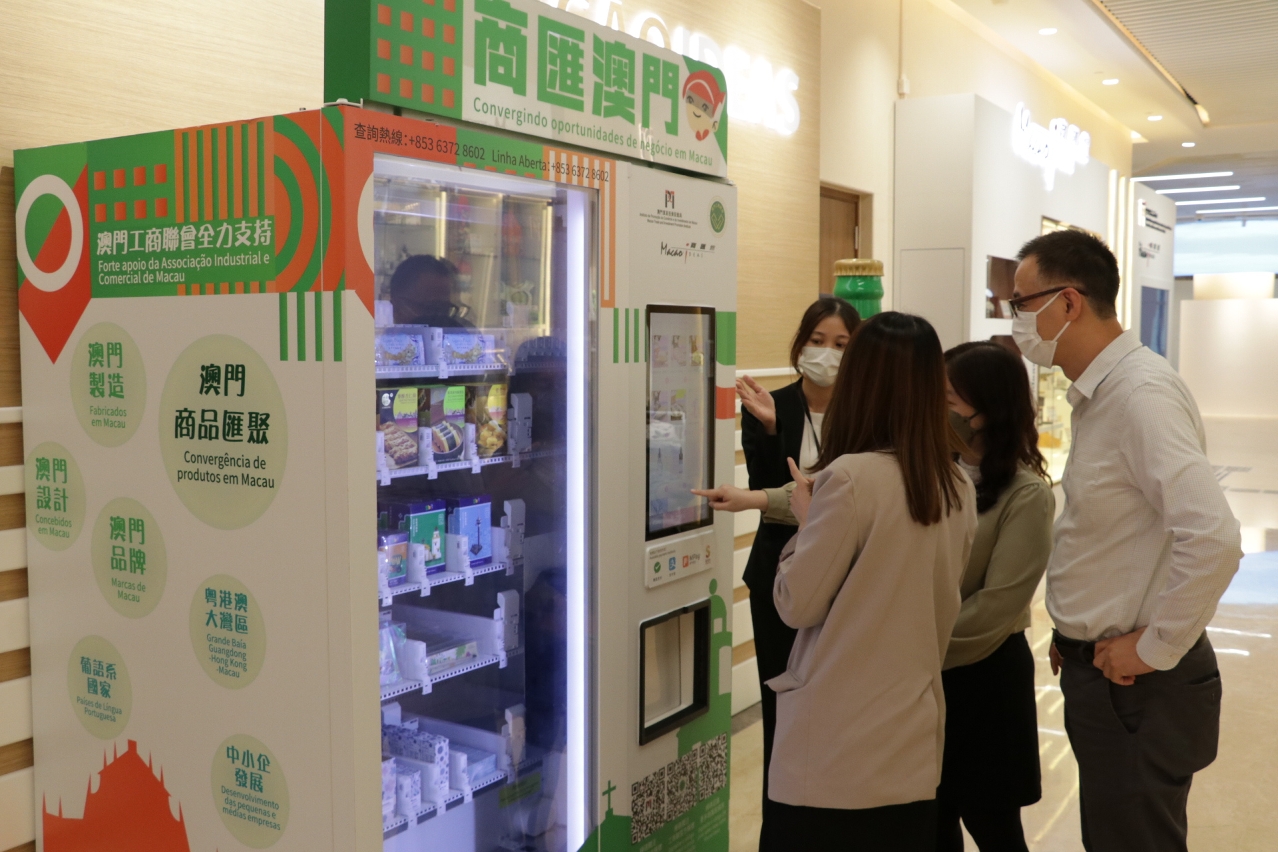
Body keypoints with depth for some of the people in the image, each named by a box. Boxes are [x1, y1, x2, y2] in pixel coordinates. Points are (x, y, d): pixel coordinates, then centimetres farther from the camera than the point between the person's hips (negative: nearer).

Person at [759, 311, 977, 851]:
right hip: (912, 743, 6)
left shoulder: (852, 476, -18)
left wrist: (804, 516, 3)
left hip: (835, 746, -6)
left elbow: (796, 605, -11)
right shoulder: (959, 488, 3)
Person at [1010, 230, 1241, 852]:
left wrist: (1152, 650, -21)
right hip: (1099, 670, 9)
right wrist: (1078, 631, 11)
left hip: (1139, 686, -9)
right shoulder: (1099, 393, 8)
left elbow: (1213, 538, -32)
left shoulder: (1142, 394, -22)